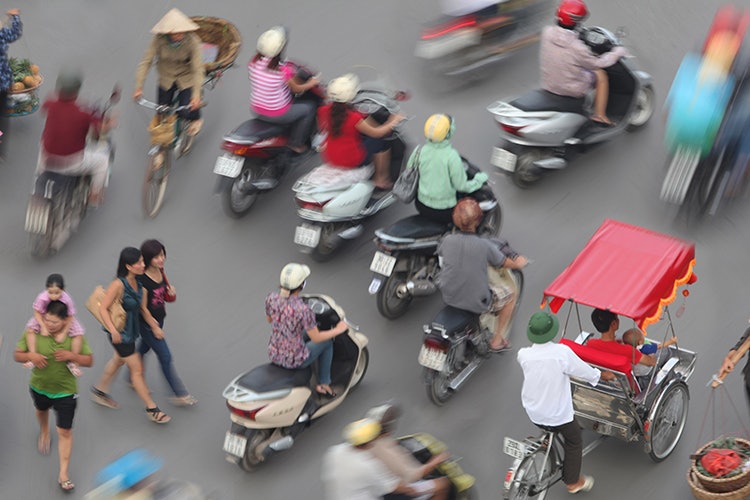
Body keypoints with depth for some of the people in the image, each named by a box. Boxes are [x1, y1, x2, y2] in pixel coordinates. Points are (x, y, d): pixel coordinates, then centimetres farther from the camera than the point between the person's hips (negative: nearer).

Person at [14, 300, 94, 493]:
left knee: (65, 431, -4)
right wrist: (30, 356, -31)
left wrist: (72, 355, -31)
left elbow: (89, 361, -12)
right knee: (41, 410, 34)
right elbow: (17, 355, -9)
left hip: (65, 391, -3)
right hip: (39, 387, 3)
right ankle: (44, 432, 69)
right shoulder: (33, 333, -19)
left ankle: (63, 474, 3)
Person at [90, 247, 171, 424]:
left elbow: (142, 308, 6)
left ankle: (99, 391, 49)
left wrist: (154, 326, 10)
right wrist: (113, 330, -34)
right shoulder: (118, 285, -28)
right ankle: (151, 408, 12)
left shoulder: (138, 283, -4)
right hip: (120, 334, -8)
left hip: (131, 329, 9)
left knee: (118, 360, 28)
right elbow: (103, 308, -25)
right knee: (137, 369, 1)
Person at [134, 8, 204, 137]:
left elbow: (198, 69, -29)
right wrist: (138, 87, -27)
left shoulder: (192, 41, -28)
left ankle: (196, 119, 27)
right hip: (166, 77, 2)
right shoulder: (159, 40, -25)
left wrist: (196, 95, -37)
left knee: (185, 113, -12)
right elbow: (146, 61, -22)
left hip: (186, 79, -2)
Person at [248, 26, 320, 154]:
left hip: (256, 109, 7)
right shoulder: (283, 70, -29)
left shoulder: (253, 62, -13)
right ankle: (296, 143, 27)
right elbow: (297, 89, -12)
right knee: (309, 108, 16)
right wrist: (311, 84, 9)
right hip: (277, 114, -7)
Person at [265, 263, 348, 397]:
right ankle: (323, 384, 32)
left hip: (274, 355, 6)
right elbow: (316, 338, -17)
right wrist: (338, 330, 0)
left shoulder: (271, 298, -13)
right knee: (327, 342, 21)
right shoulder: (303, 310, -29)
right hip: (295, 360, -6)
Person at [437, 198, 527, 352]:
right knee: (511, 294, 20)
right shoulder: (485, 246, -23)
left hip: (448, 296, 4)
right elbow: (507, 264, -6)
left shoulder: (447, 240, -13)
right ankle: (496, 341, 28)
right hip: (477, 303, -4)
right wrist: (519, 262, 19)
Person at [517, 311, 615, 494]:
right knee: (574, 441, 22)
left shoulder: (523, 355, -18)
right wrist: (601, 375, 9)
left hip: (533, 412, 3)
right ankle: (573, 482, 34)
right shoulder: (562, 352, -27)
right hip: (559, 414, -3)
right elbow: (583, 371, -12)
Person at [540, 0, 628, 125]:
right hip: (571, 90, -6)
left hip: (548, 84, 6)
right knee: (601, 75, 17)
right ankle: (599, 115, 23)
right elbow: (598, 63, -14)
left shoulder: (547, 32, -15)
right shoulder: (576, 47, -31)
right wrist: (618, 52, 0)